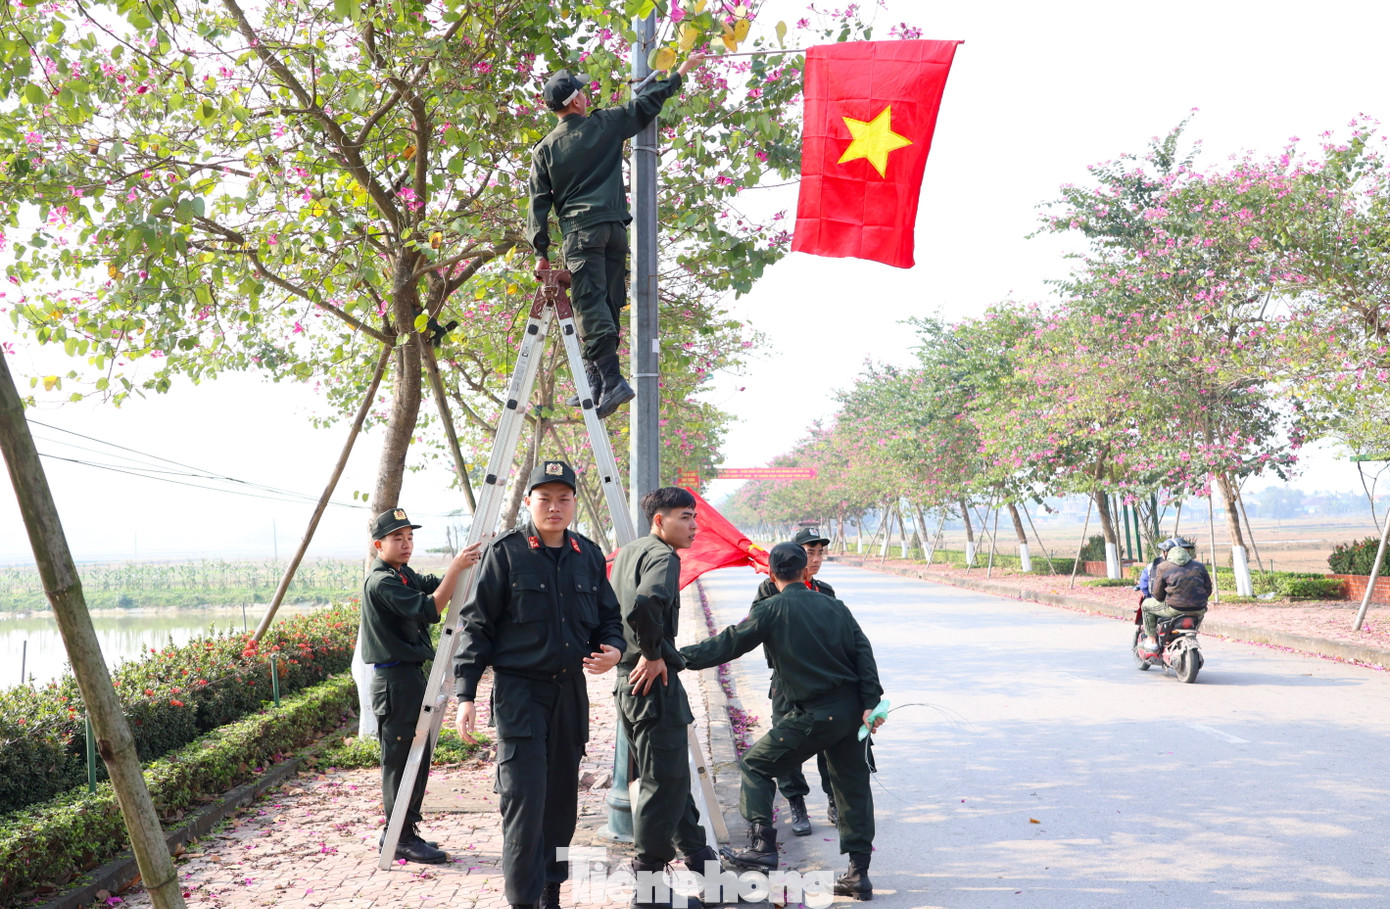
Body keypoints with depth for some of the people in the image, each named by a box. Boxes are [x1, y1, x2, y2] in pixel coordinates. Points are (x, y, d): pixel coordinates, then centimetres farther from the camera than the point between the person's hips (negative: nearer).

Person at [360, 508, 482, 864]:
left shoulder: (404, 575, 16)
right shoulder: (381, 581, -16)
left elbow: (435, 586, 9)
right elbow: (429, 609, -25)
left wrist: (470, 559, -5)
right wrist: (456, 568, -26)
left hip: (411, 675, 10)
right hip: (394, 679, -10)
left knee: (416, 757, 14)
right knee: (400, 759, -3)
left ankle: (402, 834, 24)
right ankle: (401, 838, 5)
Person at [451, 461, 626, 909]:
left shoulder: (589, 555, 7)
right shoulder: (505, 552, -7)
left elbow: (608, 616, 15)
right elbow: (477, 625, -6)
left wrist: (613, 647, -7)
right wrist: (465, 693, -11)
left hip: (571, 690, 5)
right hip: (519, 690, -5)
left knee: (561, 797, 12)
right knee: (525, 797, -10)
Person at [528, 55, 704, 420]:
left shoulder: (545, 149, 9)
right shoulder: (606, 124, 9)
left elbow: (539, 202, 6)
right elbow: (647, 103, 17)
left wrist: (541, 250, 9)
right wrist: (682, 71, 28)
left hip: (580, 230, -2)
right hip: (615, 228, 2)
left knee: (590, 305, -10)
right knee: (607, 305, 6)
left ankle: (611, 377, -24)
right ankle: (594, 380, 6)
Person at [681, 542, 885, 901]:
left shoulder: (772, 609, -6)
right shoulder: (835, 606, 9)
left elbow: (729, 643, -9)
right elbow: (863, 652, 3)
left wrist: (679, 657, -5)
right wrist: (871, 703, 0)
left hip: (814, 716, -5)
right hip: (851, 710, 6)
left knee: (755, 765, 10)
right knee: (852, 785, 14)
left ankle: (762, 847, 4)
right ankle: (858, 874, 16)